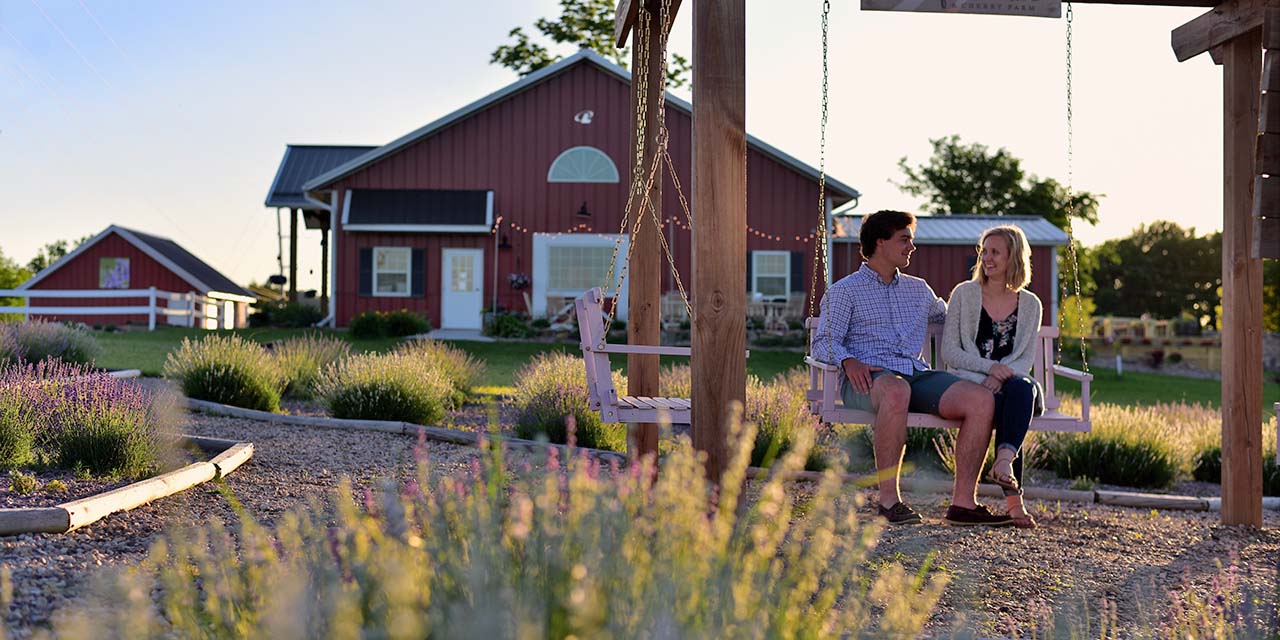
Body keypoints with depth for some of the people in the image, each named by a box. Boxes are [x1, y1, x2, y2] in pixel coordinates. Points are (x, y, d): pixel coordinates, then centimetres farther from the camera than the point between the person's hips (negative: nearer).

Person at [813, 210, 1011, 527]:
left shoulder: (919, 289, 29)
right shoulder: (845, 290, 12)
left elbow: (948, 315, 47)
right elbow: (823, 341, 0)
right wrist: (849, 361, -20)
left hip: (917, 374, 5)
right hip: (870, 376, -5)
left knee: (980, 398, -22)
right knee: (896, 391, -42)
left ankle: (963, 502, -22)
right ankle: (889, 498, -35)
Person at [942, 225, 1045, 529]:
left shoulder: (1030, 304, 13)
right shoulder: (964, 293, 7)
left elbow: (1026, 360, 5)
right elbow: (949, 352, 0)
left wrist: (1001, 376, -18)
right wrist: (989, 367, -16)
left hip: (1012, 382, 2)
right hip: (969, 384, -2)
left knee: (1022, 387, -35)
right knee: (998, 401, -36)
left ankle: (1004, 461, -52)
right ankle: (1013, 497, -39)